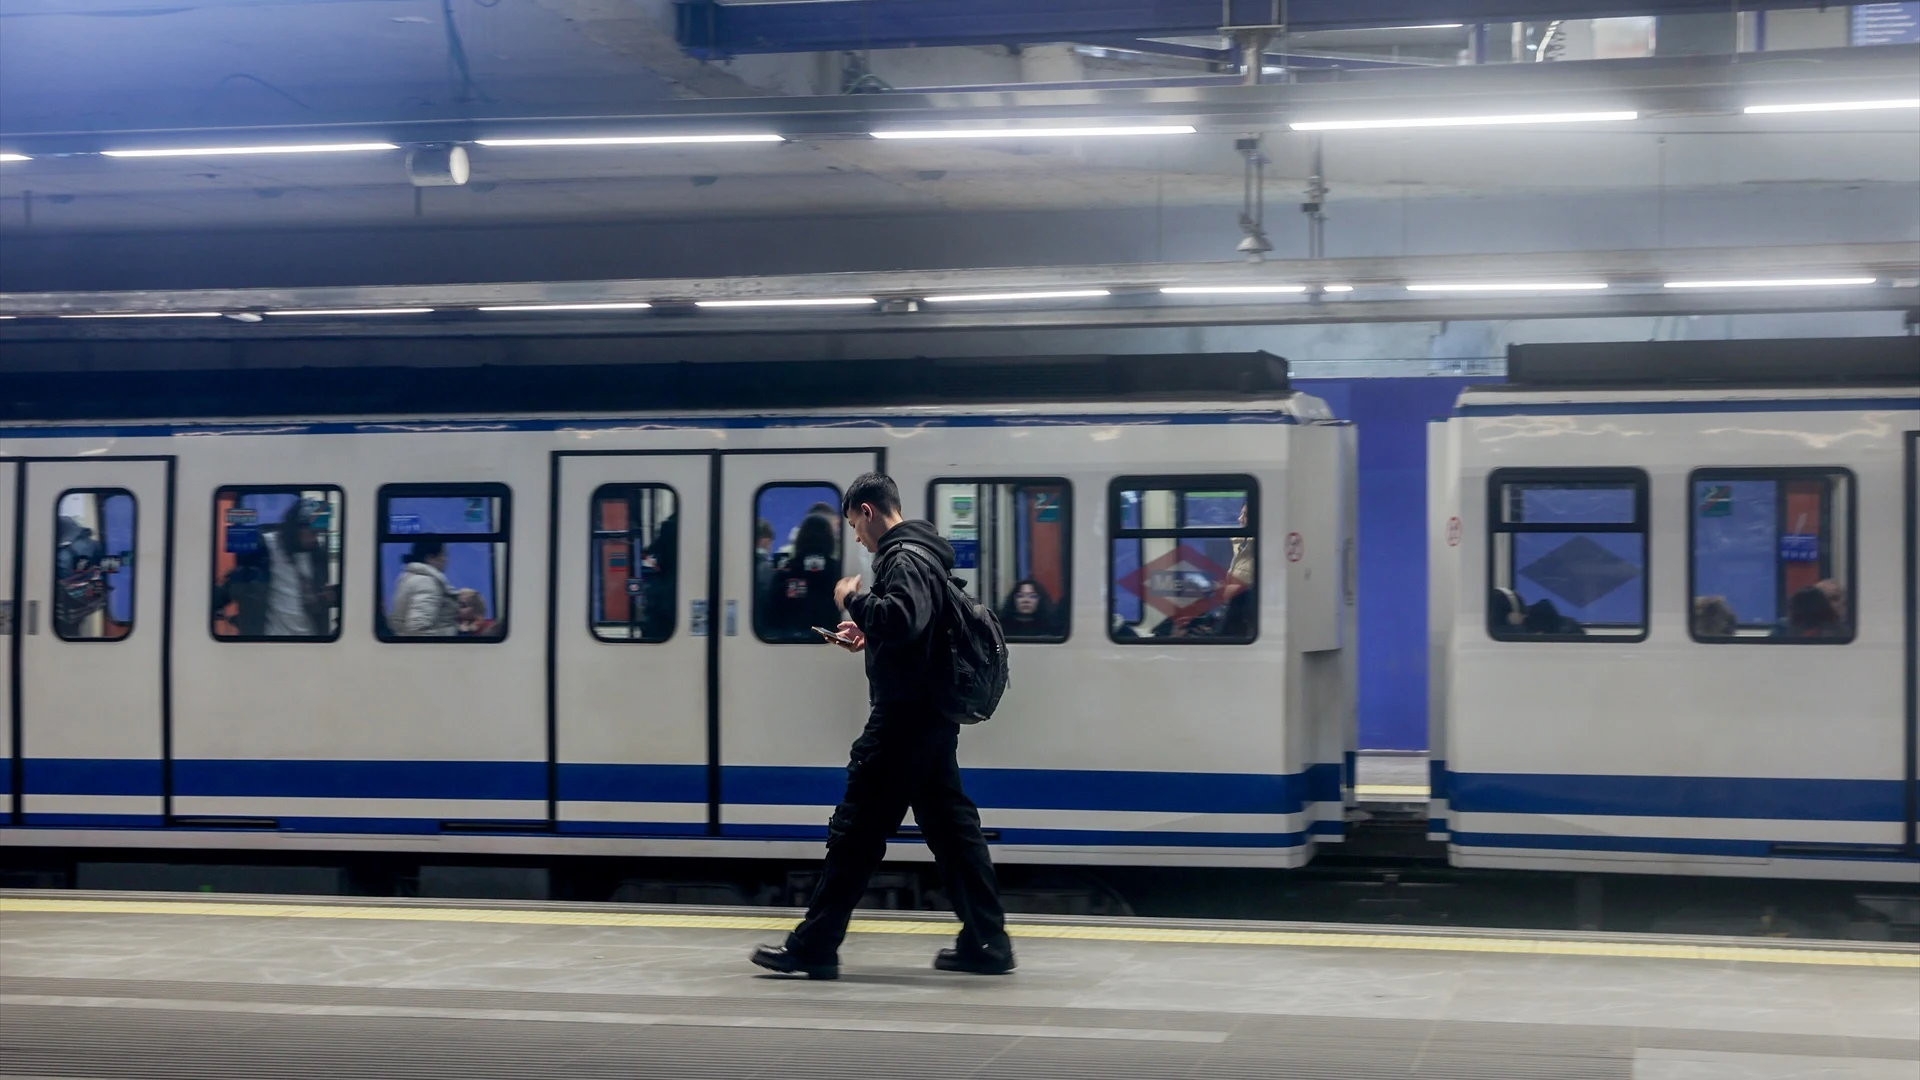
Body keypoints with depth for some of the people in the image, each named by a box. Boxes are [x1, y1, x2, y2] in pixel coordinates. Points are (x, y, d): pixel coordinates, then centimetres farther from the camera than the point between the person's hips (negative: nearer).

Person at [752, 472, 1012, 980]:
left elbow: (902, 617, -32)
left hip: (902, 719, -10)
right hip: (931, 718, 10)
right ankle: (986, 942, 11)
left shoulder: (903, 559, -15)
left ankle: (814, 947, -1)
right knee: (951, 827, 11)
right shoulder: (922, 553, 17)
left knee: (856, 830, -5)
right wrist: (869, 634, 15)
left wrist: (853, 600, -17)